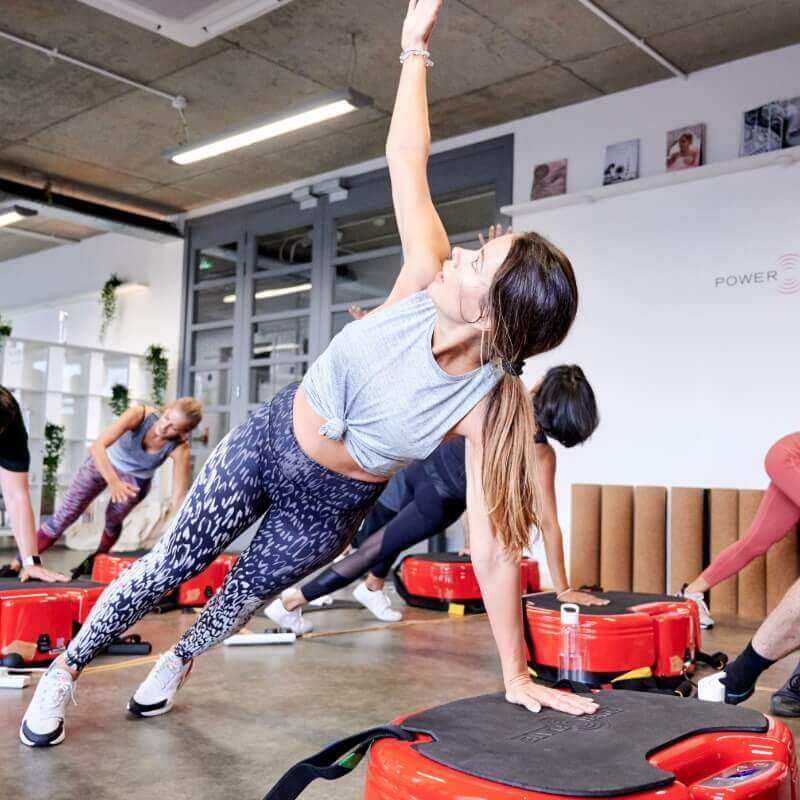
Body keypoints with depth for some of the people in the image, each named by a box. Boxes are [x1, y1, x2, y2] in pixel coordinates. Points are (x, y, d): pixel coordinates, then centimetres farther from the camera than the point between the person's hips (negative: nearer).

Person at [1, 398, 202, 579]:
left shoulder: (179, 449, -31)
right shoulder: (140, 414, -35)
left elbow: (179, 497, -30)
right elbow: (98, 446, -42)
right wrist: (113, 481, -54)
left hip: (135, 479, 1)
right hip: (103, 462, -1)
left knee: (113, 521, 8)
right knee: (64, 515, -4)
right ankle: (17, 564, 5)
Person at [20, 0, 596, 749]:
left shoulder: (486, 404, -31)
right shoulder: (426, 282, -25)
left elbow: (493, 547, -27)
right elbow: (406, 159, -15)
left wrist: (516, 674, -25)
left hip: (329, 505, -1)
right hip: (267, 441, 2)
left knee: (246, 593, 22)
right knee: (166, 568, 13)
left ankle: (177, 661, 58)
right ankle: (65, 670, 38)